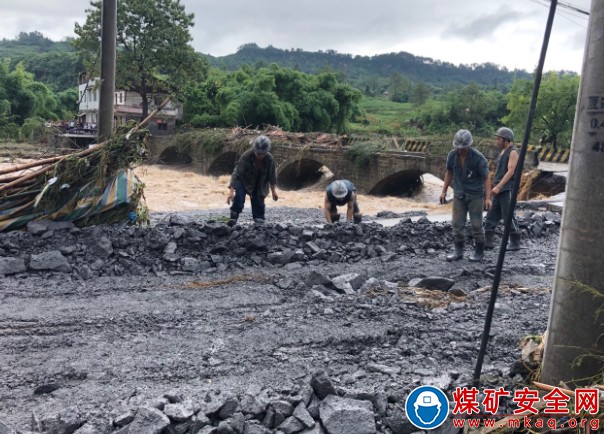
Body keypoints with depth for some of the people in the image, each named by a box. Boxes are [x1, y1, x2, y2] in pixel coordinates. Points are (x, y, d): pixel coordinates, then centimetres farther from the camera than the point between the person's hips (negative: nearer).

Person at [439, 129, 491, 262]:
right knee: (457, 224, 3)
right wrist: (444, 191, 8)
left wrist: (488, 198, -23)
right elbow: (449, 172, 8)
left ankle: (479, 252, 15)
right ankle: (458, 251, 14)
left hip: (476, 195, -4)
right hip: (459, 195, 4)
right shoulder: (452, 155, -9)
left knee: (476, 225, 1)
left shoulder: (478, 158, -21)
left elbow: (486, 178, -15)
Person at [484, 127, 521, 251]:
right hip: (499, 190, 9)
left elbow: (510, 171, -18)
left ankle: (515, 243, 7)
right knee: (491, 216, 6)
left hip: (507, 190, -9)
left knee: (509, 216, -3)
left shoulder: (513, 152, -9)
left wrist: (498, 187, -23)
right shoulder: (503, 152, 17)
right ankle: (488, 241, 10)